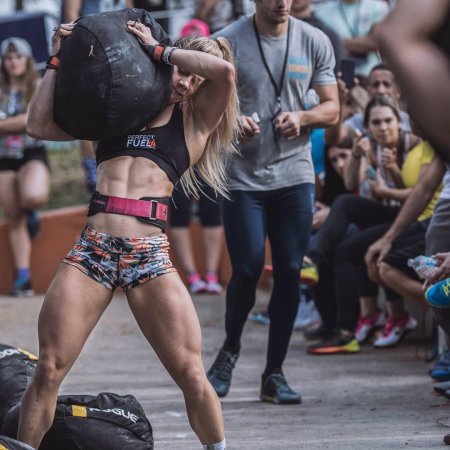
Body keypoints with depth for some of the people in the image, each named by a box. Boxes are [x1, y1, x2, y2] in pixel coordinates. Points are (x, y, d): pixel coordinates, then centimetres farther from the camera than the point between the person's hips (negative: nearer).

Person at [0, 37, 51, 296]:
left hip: (32, 154, -3)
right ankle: (23, 277, 0)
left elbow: (32, 119, -11)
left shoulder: (39, 87, 1)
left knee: (33, 196, -34)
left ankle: (32, 211, 3)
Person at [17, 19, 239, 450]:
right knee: (48, 369, -5)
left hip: (149, 253, -2)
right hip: (92, 247, 2)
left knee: (190, 374, -6)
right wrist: (58, 61, 13)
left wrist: (156, 49, 2)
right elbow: (39, 125, 12)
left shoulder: (195, 121, 13)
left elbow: (224, 71, -6)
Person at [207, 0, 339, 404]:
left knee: (289, 273, 1)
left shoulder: (314, 42, 4)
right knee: (247, 270, -6)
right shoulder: (227, 42, -4)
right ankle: (230, 349, 22)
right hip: (243, 178, -2)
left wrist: (301, 116, -14)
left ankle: (274, 374, 11)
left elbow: (332, 109, 7)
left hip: (295, 175, 2)